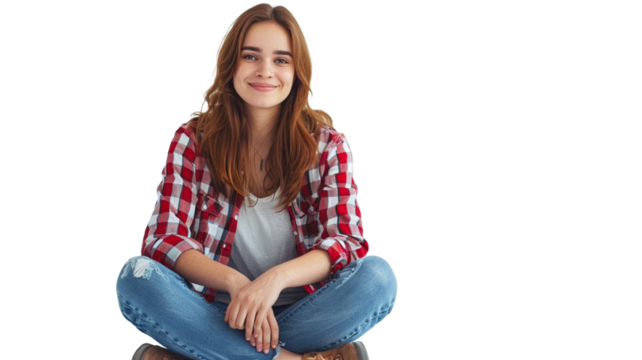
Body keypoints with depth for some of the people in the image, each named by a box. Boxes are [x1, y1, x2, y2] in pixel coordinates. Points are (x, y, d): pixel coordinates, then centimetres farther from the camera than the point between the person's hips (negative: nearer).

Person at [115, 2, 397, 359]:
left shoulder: (328, 144, 1)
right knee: (135, 277, -27)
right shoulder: (193, 139, -1)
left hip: (302, 311, 0)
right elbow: (164, 238, -8)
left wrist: (277, 278, -29)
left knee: (378, 276, -28)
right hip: (219, 314, 0)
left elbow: (348, 242, -9)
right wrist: (234, 281, -27)